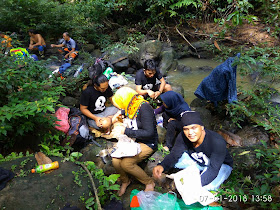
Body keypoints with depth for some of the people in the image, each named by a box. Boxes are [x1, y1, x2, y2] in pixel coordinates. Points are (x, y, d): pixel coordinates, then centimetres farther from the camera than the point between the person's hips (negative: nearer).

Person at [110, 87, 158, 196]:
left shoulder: (144, 107, -22)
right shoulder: (132, 106, 2)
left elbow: (149, 133, -27)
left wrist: (126, 131, -22)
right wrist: (119, 113, 13)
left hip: (148, 144, -7)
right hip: (134, 140, 7)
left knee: (126, 163, -24)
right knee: (115, 161, -14)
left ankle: (149, 182, 3)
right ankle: (125, 181, 18)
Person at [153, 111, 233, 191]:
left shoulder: (217, 142, -36)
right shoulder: (182, 137, -23)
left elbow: (214, 169, -38)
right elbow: (174, 155, -20)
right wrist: (162, 166, -42)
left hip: (222, 165, -4)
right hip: (199, 162, 4)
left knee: (208, 186, -34)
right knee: (176, 160, -21)